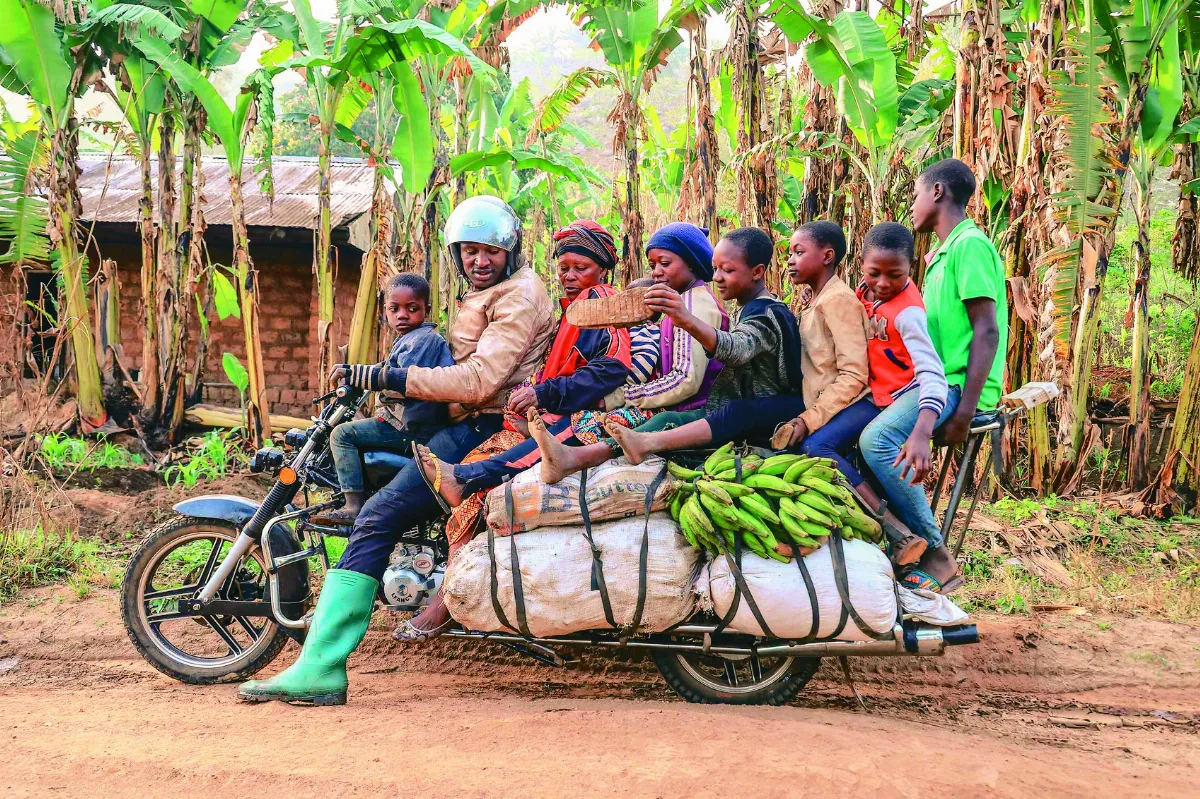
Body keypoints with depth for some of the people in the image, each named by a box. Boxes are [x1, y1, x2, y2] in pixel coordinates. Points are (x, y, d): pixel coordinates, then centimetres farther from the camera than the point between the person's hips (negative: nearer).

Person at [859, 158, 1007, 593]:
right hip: (938, 379, 10)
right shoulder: (944, 252, 21)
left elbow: (987, 332, -18)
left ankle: (936, 556, -20)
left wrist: (965, 412, -24)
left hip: (961, 384, -10)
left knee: (879, 439, -30)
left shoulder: (970, 245, -10)